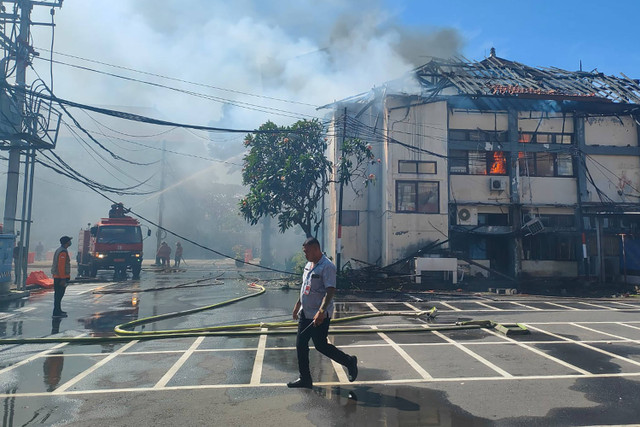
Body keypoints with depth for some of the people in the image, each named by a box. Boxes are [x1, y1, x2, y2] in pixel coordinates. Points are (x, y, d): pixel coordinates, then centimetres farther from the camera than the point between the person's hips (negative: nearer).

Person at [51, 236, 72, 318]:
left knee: (58, 294, 18)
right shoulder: (63, 252, -17)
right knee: (59, 295, -6)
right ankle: (56, 313, -3)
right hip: (61, 277, -10)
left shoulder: (59, 250, 16)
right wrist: (63, 279, -22)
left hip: (57, 277, 10)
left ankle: (58, 310, 28)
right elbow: (61, 266, -22)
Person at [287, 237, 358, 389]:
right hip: (305, 312, 9)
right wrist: (298, 304, 26)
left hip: (320, 315, -9)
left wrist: (321, 311, -33)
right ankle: (305, 379, 21)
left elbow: (330, 290, -25)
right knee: (300, 345, 9)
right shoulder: (309, 265, 10)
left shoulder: (327, 266, -18)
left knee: (321, 345, -1)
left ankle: (350, 362, 21)